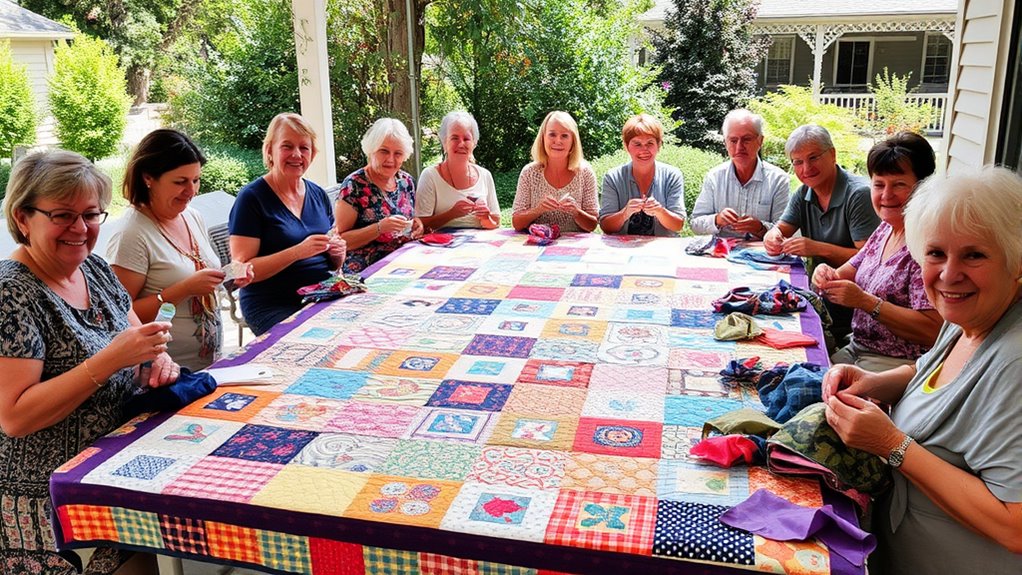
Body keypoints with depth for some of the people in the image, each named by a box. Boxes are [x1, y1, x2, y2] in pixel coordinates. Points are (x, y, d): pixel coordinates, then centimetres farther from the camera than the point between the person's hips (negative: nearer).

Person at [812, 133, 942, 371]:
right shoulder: (886, 228, 7)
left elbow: (932, 330, -24)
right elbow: (852, 269, 18)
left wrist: (865, 301, -24)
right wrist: (829, 276, -6)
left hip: (897, 366, -8)